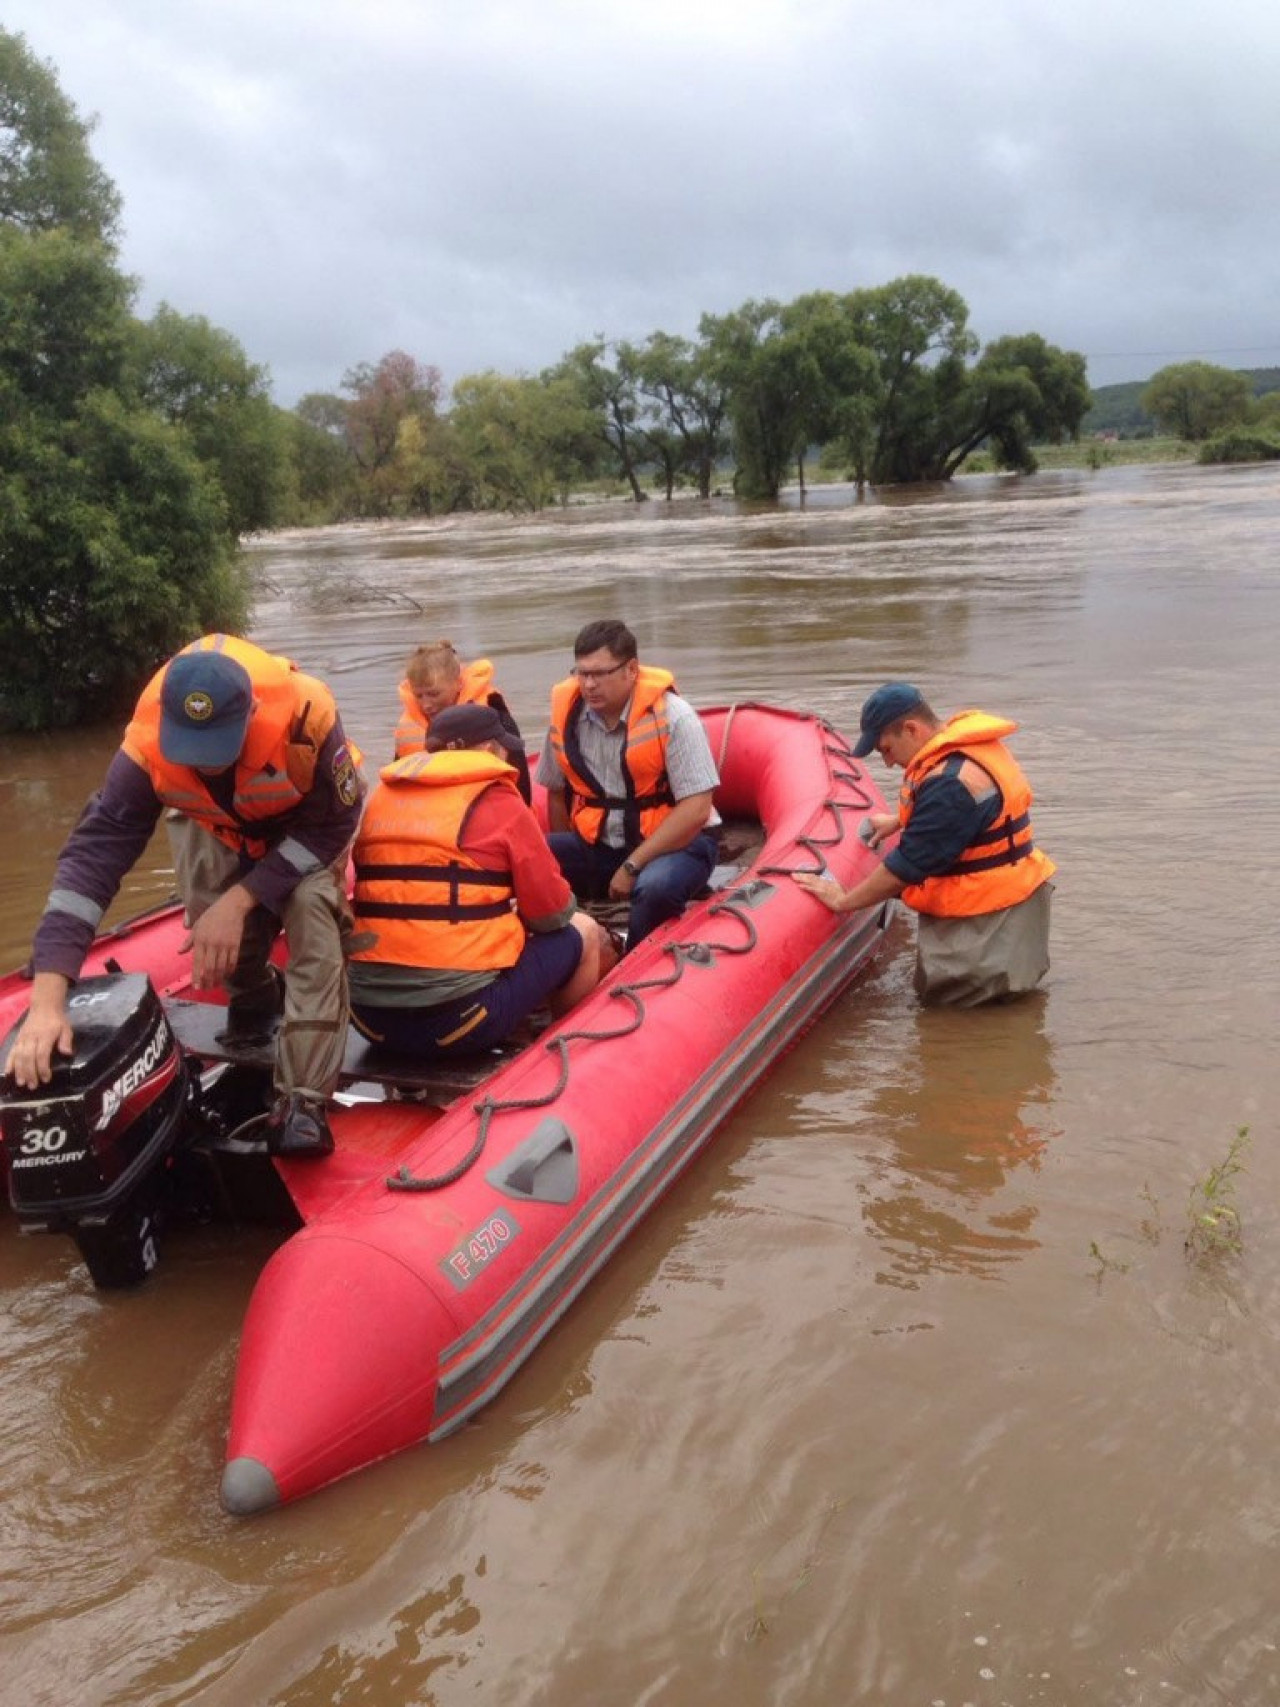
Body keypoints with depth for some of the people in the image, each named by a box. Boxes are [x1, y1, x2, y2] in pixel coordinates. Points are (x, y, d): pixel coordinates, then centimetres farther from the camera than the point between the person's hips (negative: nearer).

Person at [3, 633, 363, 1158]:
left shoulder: (304, 713, -42)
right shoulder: (147, 742, -35)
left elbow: (331, 825, -27)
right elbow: (94, 850, -37)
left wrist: (240, 901, -35)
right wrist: (47, 1000, -46)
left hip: (307, 824, -3)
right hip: (215, 825, 3)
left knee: (311, 909, -27)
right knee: (215, 937, -15)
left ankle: (303, 1100, -25)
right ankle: (256, 994, 22)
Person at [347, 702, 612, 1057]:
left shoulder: (379, 797, 12)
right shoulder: (497, 800, -4)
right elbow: (554, 912, 0)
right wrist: (516, 914, 22)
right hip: (459, 1016, -7)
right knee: (583, 934, 15)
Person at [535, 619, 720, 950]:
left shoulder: (673, 717, -17)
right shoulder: (566, 713, -3)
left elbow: (695, 809, -20)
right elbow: (557, 794, 10)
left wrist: (633, 865, -21)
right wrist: (567, 860, 7)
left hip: (676, 843, -4)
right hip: (597, 845, 4)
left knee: (653, 887, -37)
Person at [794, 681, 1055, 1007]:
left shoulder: (953, 781, -28)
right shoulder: (964, 743, 3)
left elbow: (907, 867, -23)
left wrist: (843, 901, -14)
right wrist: (898, 821, 22)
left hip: (992, 912, -10)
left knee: (937, 992, -3)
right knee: (935, 985, 15)